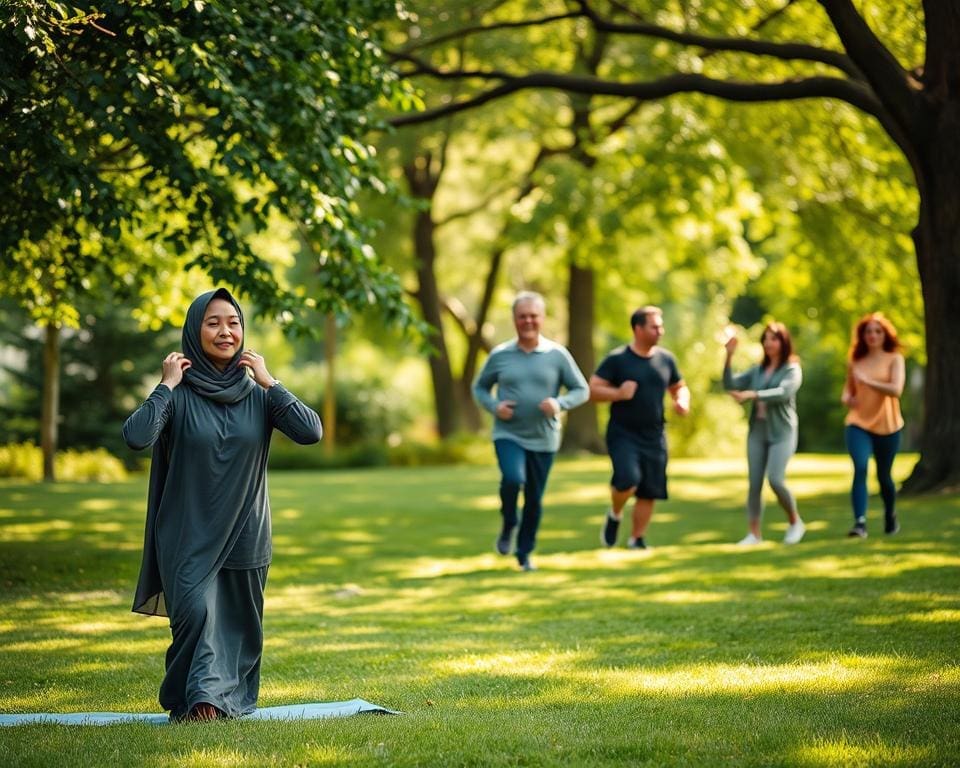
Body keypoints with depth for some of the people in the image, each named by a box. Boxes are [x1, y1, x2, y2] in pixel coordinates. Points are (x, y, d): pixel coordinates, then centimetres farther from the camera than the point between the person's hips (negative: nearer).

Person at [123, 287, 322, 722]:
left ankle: (232, 701, 25)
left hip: (244, 535, 3)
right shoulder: (178, 393, -6)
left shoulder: (258, 393, 2)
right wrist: (166, 385, -18)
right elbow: (136, 438, -23)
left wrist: (269, 382, -10)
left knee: (240, 624, 10)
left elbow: (311, 432, -13)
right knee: (197, 612, -19)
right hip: (189, 536, -3)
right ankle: (198, 699, -14)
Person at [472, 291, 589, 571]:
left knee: (534, 499, 7)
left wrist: (560, 404, -17)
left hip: (543, 439, 1)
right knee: (513, 479, -27)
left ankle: (524, 553, 26)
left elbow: (581, 390, 3)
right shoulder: (499, 355, 0)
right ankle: (508, 525, 2)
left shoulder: (557, 355, -2)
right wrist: (494, 407, -8)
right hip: (508, 435, -1)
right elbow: (479, 388, 12)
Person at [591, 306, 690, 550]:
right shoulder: (617, 359, -6)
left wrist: (682, 400, 0)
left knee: (649, 492, 4)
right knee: (628, 480, -24)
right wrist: (619, 393, -21)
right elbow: (593, 389, -6)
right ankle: (615, 516, 7)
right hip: (623, 433, -5)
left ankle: (637, 539, 21)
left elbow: (679, 387, 22)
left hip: (654, 436, 5)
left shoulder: (666, 359, 8)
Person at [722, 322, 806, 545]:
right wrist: (729, 357, -7)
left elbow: (783, 393, -20)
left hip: (781, 433, -5)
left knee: (775, 479, -15)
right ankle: (754, 533, 5)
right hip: (757, 432, 5)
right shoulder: (757, 370, 11)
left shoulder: (792, 370, -2)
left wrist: (751, 395, -30)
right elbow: (730, 384, 5)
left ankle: (795, 523, 6)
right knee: (754, 482, 0)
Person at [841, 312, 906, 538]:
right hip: (858, 423, 1)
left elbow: (896, 390, -16)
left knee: (883, 475, 11)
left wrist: (867, 380, -24)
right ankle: (860, 522, -26)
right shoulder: (855, 361, 7)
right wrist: (846, 398, -3)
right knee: (860, 468, -21)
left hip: (887, 426, -1)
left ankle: (890, 517, 39)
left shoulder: (894, 359, -2)